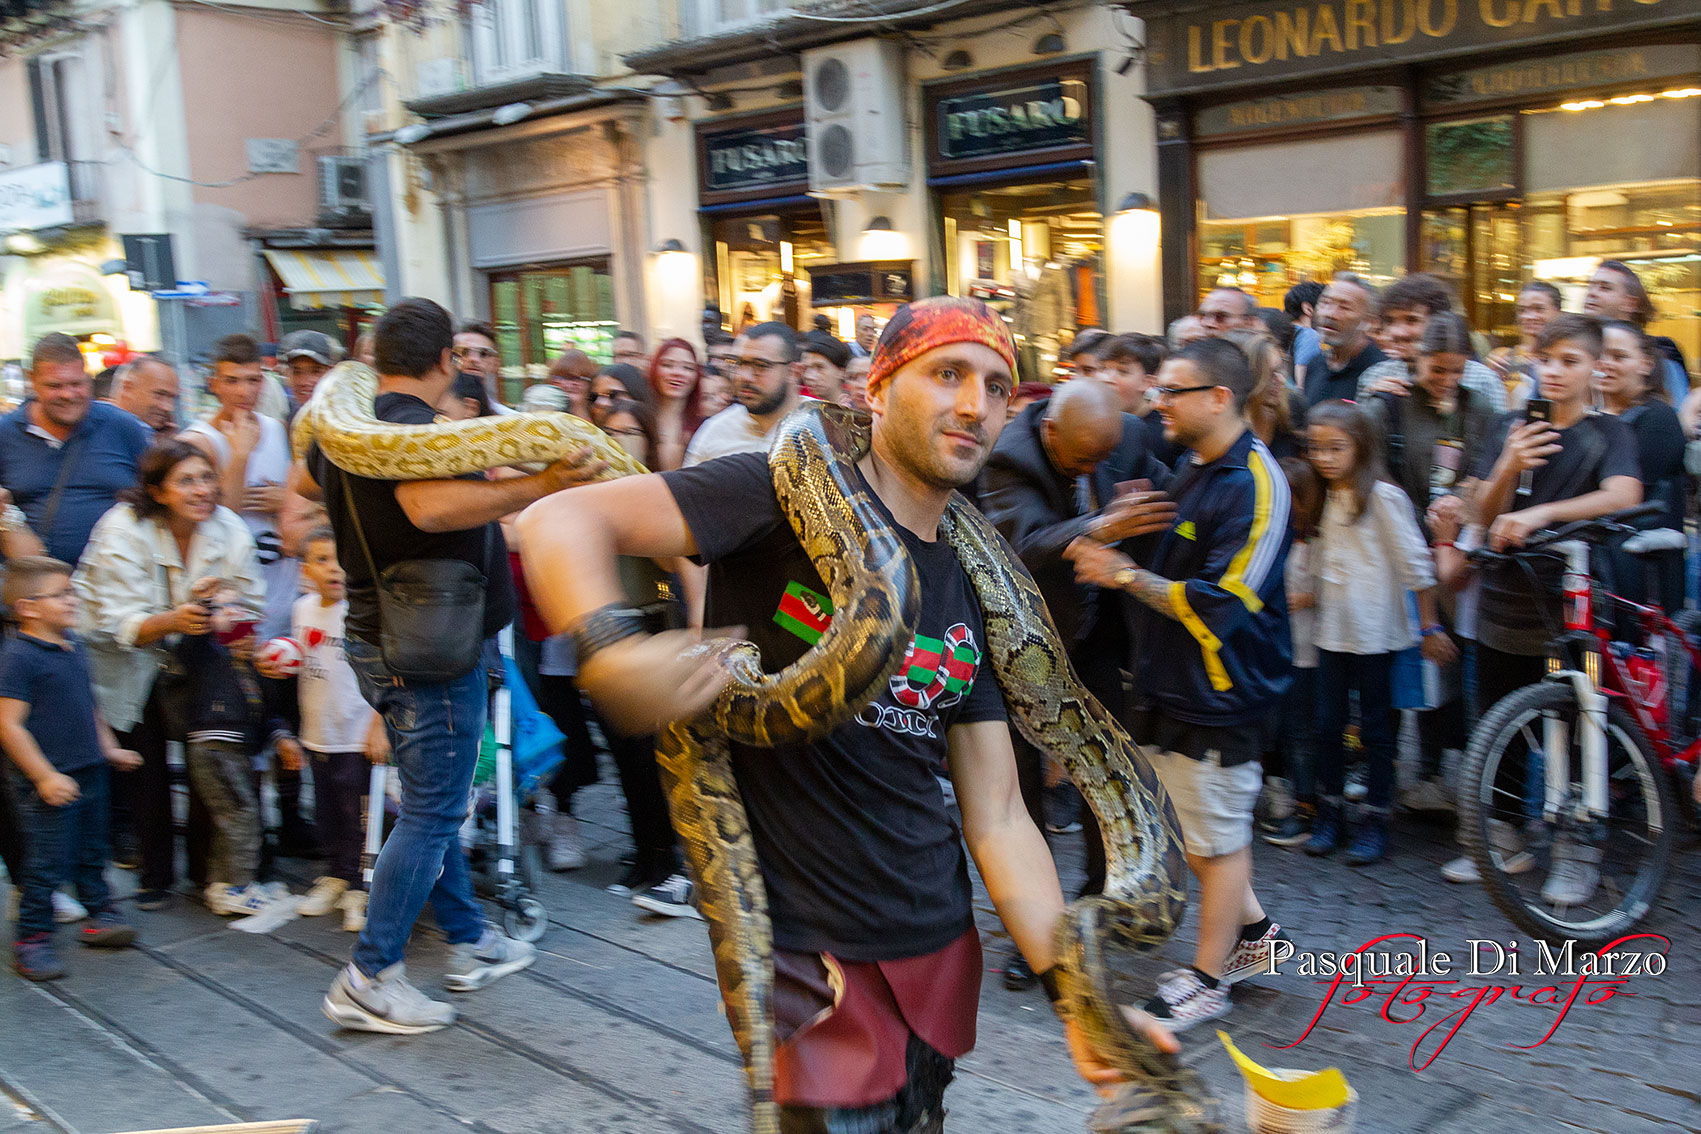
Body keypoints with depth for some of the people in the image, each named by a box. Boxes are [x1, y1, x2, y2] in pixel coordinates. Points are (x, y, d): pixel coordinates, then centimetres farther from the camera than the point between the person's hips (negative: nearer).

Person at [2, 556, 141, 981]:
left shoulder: (72, 646, 9)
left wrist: (109, 749, 21)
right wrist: (44, 776, -21)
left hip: (88, 773, 8)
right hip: (49, 783, -8)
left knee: (91, 850, 20)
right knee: (47, 862, 0)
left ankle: (100, 915, 34)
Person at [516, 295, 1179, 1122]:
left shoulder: (972, 594, 6)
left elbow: (997, 820, 4)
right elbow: (561, 520, -20)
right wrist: (606, 651, -39)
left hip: (941, 940, 6)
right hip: (813, 952, -6)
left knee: (917, 1115, 22)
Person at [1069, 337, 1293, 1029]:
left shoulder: (1254, 483, -19)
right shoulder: (1190, 467, 10)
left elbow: (1221, 603, -24)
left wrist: (1128, 577, -19)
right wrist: (1117, 548, 7)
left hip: (1222, 689, -9)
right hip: (1172, 685, 9)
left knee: (1217, 839, 6)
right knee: (1191, 826, 18)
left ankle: (1208, 979, 21)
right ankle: (1254, 933, 36)